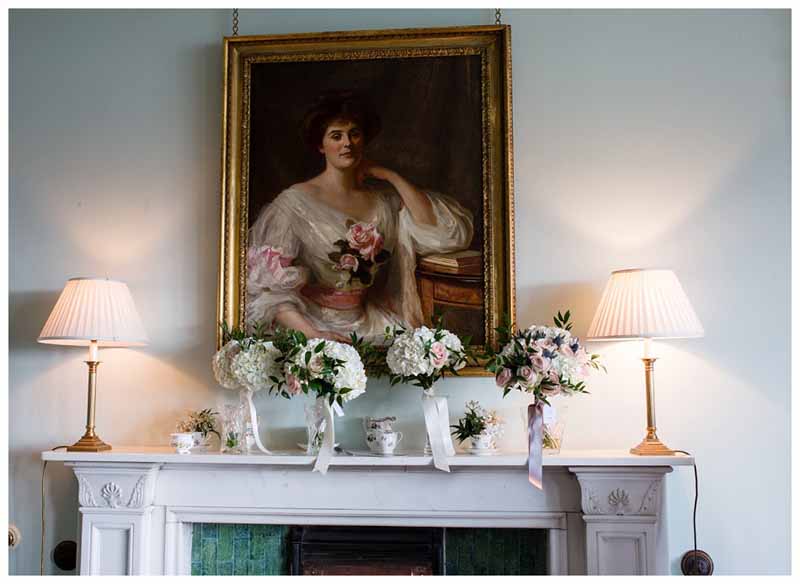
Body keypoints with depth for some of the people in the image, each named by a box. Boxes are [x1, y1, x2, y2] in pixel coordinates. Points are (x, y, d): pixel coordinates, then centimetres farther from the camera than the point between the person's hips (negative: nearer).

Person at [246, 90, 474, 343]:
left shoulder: (385, 201, 7)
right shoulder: (295, 202, -5)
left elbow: (448, 233, -4)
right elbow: (268, 288, -8)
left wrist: (391, 177, -2)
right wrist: (312, 333, -23)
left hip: (367, 326, 3)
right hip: (312, 323, -2)